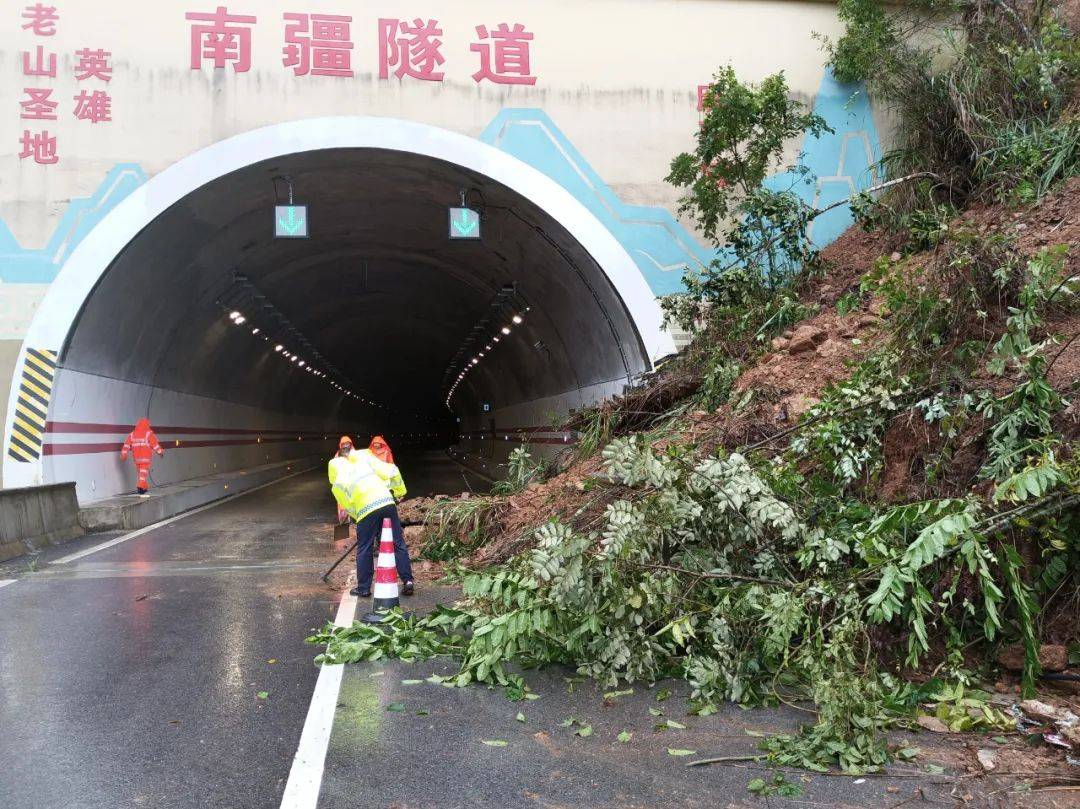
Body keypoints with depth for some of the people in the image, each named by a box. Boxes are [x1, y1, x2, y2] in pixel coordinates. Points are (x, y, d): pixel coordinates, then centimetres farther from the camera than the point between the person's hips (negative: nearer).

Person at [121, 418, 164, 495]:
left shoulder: (132, 434, 9)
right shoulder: (149, 434, -4)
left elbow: (127, 444, 1)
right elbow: (155, 444, -7)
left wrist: (124, 454, 0)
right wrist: (161, 452, 3)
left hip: (137, 457, 4)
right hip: (146, 457, -4)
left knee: (141, 473, 17)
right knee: (144, 472, -6)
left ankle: (144, 487, 25)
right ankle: (141, 486, -23)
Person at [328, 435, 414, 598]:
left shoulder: (337, 485, 16)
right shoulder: (364, 459, 19)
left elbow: (347, 506, 12)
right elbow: (391, 472, 10)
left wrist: (358, 518, 25)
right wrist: (399, 492, 19)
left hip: (365, 511, -2)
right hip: (387, 502, 2)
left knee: (364, 549, 12)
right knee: (399, 544, 8)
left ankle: (363, 588, 17)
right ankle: (407, 581, 7)